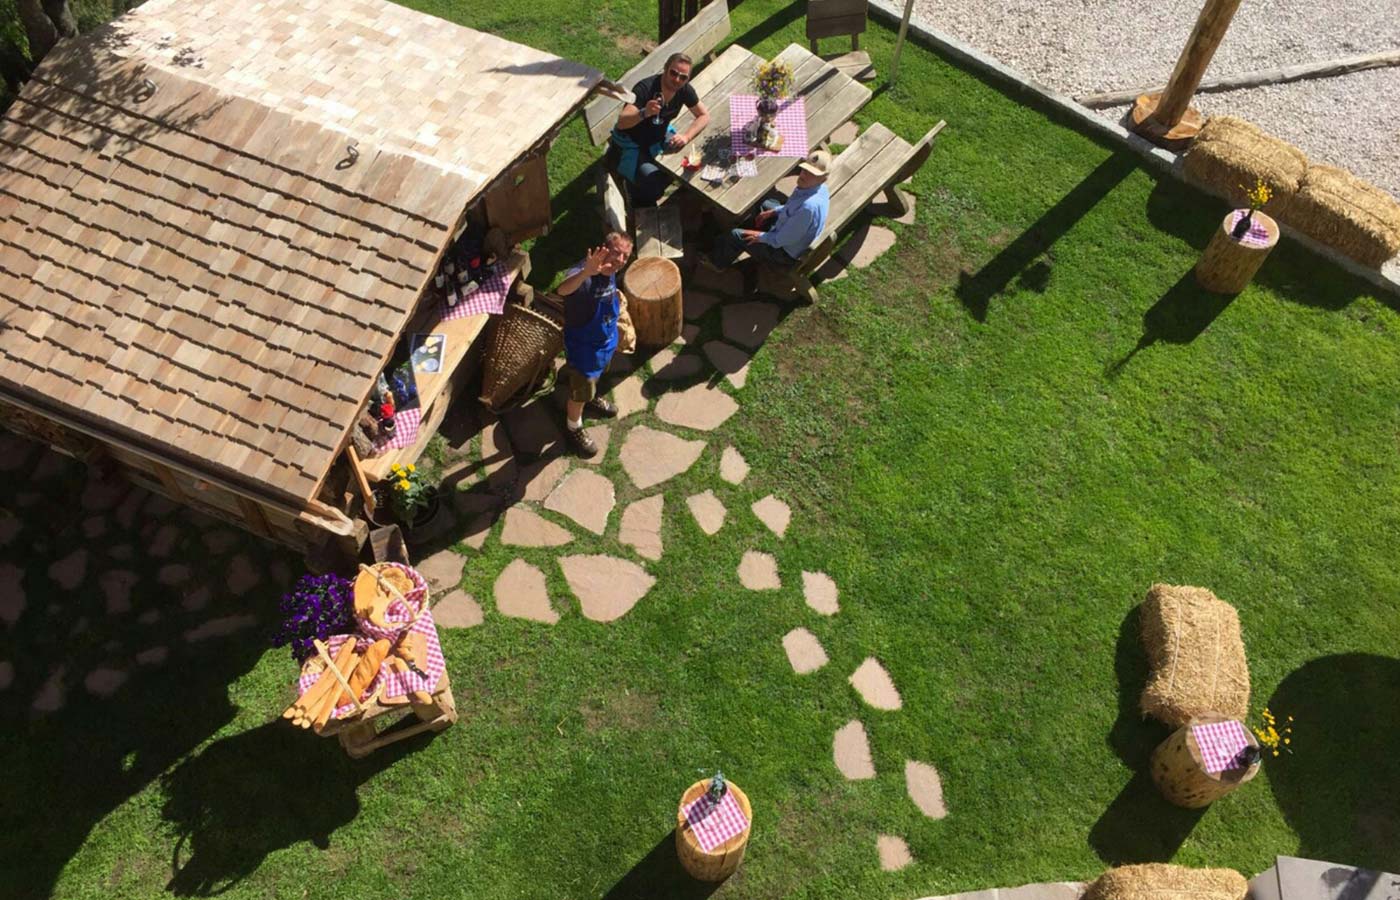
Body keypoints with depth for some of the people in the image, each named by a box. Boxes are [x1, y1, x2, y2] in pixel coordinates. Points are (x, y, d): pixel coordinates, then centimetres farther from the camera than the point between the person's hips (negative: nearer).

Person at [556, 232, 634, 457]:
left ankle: (592, 399, 64)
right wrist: (586, 272, -80)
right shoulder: (583, 274, -38)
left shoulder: (610, 273, -12)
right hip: (582, 345, -7)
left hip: (606, 339, 7)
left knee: (596, 375, 34)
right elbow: (562, 290, -64)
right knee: (580, 392, 14)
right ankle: (573, 430, 39)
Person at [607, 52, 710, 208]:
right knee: (653, 182, -26)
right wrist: (644, 113, -59)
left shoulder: (684, 89, -13)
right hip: (630, 145, -7)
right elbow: (621, 122, -39)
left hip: (658, 138, 7)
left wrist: (686, 136, -22)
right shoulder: (646, 88, -31)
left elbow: (704, 116, -4)